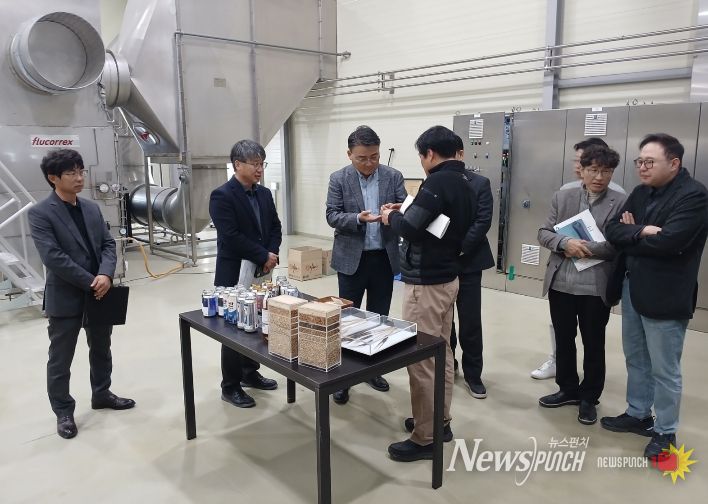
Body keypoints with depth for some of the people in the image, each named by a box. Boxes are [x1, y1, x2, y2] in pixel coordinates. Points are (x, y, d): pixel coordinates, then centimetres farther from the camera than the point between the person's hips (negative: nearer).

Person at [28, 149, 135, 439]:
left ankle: (101, 394, 38)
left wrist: (106, 275, -14)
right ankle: (63, 412, 24)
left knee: (101, 350, 19)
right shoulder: (40, 214, -11)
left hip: (98, 293, 6)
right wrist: (90, 282, -19)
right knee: (60, 359, 8)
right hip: (65, 298, -6)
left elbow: (108, 244, 4)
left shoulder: (92, 209, 8)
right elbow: (52, 256, -19)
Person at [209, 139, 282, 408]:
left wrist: (271, 254, -6)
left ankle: (250, 373, 32)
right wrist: (264, 256, -17)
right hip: (234, 275, -7)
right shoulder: (221, 195, -14)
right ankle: (230, 386, 17)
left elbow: (275, 227, 12)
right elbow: (231, 237, -22)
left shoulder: (265, 193, 9)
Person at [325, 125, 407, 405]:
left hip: (384, 258, 2)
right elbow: (332, 216, -7)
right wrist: (358, 219, -25)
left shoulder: (394, 176, 1)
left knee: (379, 317, 13)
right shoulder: (339, 179, -3)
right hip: (352, 259, -2)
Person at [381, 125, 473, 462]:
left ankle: (425, 438, 10)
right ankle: (440, 421, 30)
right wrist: (406, 213, 13)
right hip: (448, 278, 10)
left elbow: (410, 229, -25)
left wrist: (391, 216, -4)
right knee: (441, 354, 17)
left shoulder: (437, 182, -19)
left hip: (425, 283, -10)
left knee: (421, 359, -1)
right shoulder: (462, 184, 10)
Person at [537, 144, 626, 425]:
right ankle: (568, 389, 35)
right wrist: (565, 242, -18)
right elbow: (544, 233, 2)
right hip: (561, 283, 3)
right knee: (563, 339, 16)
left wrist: (585, 248, -17)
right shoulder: (562, 197, 5)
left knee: (593, 344, 12)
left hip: (597, 287, -3)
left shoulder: (620, 203, -4)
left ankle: (589, 397, 29)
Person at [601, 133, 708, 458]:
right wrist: (642, 232, -19)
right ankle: (638, 414, 37)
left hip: (665, 296, -7)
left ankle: (665, 432, 23)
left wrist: (630, 236, -10)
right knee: (636, 359, 20)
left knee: (664, 370, 6)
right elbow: (612, 231, 0)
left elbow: (668, 241, -26)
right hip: (632, 289, 8)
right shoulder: (641, 193, 9)